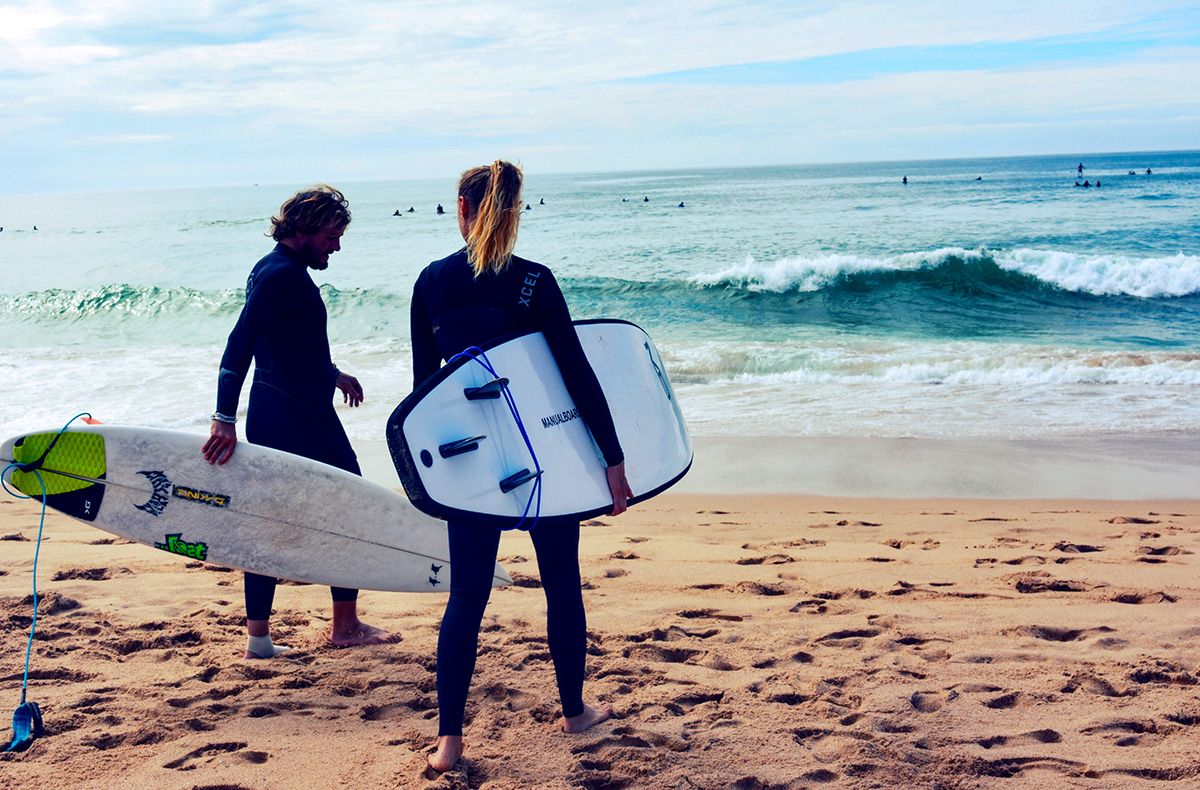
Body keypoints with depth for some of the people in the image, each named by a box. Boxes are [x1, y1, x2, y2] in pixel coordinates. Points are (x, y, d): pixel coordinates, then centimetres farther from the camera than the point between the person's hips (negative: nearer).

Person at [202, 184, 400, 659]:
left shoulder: (273, 270, 15)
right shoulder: (283, 276, -17)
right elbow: (240, 341, -27)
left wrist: (332, 375, 38)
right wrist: (225, 416, -34)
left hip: (271, 415, 10)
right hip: (301, 417, -10)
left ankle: (259, 637, 14)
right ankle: (346, 625, 14)